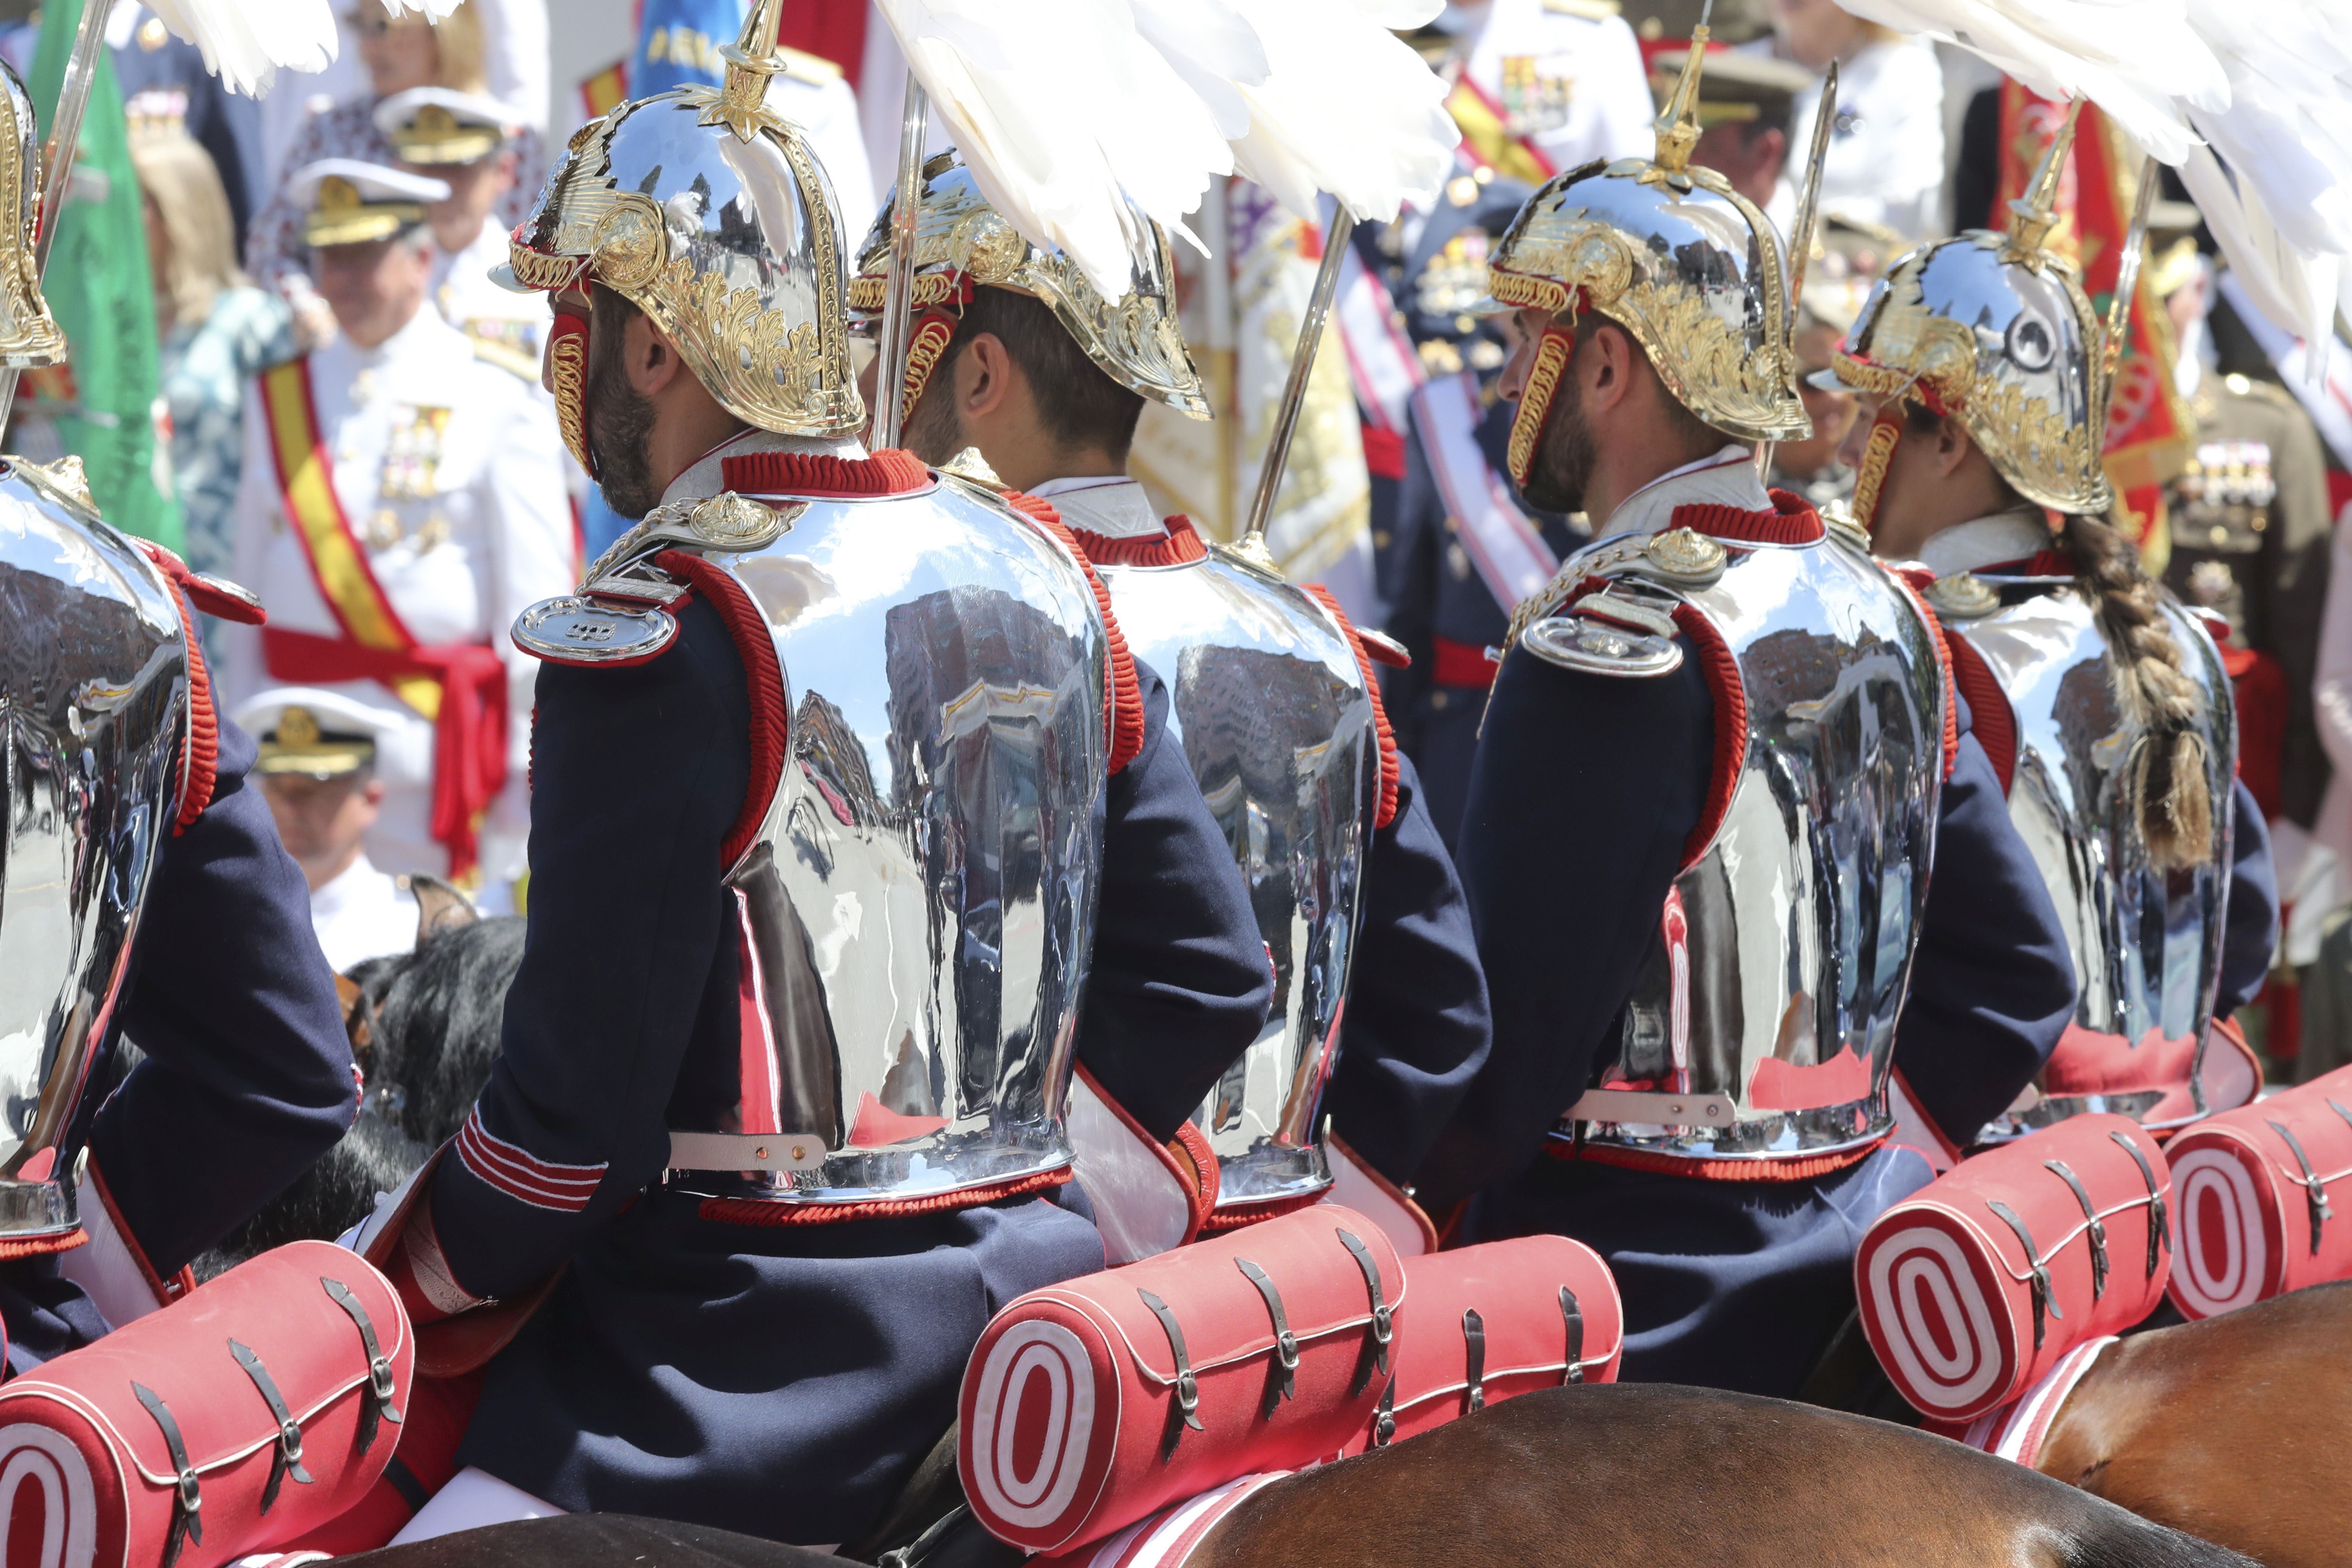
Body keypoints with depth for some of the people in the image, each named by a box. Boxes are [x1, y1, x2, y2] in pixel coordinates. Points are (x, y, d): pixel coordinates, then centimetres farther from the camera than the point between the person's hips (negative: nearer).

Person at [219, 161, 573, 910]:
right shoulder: (279, 398, 11)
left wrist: (531, 773, -8)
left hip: (437, 750, -3)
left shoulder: (496, 403, -2)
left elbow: (536, 599, -4)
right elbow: (248, 592, 13)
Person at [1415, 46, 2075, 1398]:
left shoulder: (1617, 645, -16)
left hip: (1645, 1310, -9)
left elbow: (1516, 1027, -18)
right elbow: (2019, 973, 14)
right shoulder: (1880, 612, 10)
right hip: (1841, 1287, 9)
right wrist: (1876, 1144, 17)